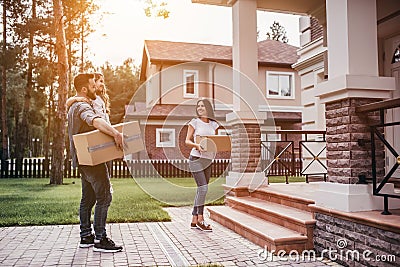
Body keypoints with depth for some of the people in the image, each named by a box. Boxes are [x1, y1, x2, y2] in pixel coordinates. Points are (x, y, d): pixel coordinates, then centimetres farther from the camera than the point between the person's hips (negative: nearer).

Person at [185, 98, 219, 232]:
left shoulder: (213, 125, 12)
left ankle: (194, 220, 15)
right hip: (196, 158, -5)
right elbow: (187, 141, -1)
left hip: (208, 160, 5)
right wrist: (197, 145, -20)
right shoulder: (194, 122, 0)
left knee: (202, 190, 6)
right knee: (203, 188, -13)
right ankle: (200, 219, -2)